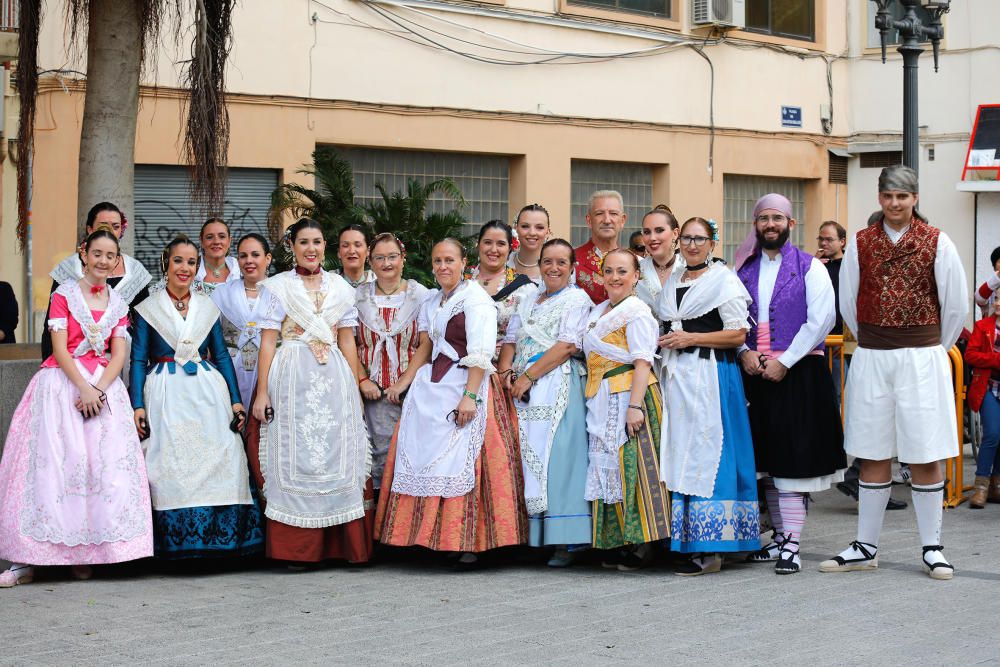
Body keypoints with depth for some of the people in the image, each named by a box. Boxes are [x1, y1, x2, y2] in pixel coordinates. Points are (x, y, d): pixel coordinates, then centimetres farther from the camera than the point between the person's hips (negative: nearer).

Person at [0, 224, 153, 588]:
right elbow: (60, 348, -6)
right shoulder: (64, 294, 3)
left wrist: (98, 389, -12)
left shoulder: (118, 303, 13)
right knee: (54, 460, -11)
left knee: (107, 464, -7)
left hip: (103, 385, 4)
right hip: (63, 382, -4)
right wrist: (84, 388, -17)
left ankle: (84, 555, -1)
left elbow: (118, 355, 5)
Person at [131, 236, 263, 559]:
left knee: (218, 458, -8)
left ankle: (216, 539, -3)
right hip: (165, 395, -3)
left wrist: (235, 399, 7)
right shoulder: (148, 309, 5)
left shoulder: (208, 308, 13)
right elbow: (138, 359, 2)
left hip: (208, 393, 3)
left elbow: (222, 355, 14)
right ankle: (177, 543, -6)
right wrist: (137, 405, -8)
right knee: (171, 465, -10)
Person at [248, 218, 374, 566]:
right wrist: (262, 392, -6)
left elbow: (347, 341, 13)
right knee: (294, 458, -2)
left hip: (334, 380, 3)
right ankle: (297, 549, 3)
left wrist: (356, 388, 7)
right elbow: (268, 341, 0)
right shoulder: (277, 286, 5)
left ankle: (345, 544, 8)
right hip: (291, 380, -3)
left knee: (338, 457, 2)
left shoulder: (340, 287, 13)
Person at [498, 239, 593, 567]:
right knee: (523, 455, -2)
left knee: (555, 456, -13)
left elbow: (568, 346, -9)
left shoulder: (577, 299, 3)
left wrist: (529, 376, -13)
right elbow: (511, 339, 18)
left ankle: (566, 541, -13)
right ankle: (526, 538, 0)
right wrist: (506, 371, -2)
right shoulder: (529, 298, 22)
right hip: (520, 385, 6)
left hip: (557, 385, -6)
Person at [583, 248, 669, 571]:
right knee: (606, 466, 8)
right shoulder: (598, 312, 19)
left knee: (631, 465, -9)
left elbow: (642, 363, -15)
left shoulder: (636, 311, -7)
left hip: (629, 396, -8)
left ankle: (640, 544, -5)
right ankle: (616, 543, 12)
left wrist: (635, 405, -23)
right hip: (602, 403, 9)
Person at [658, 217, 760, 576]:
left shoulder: (723, 280, -2)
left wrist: (690, 339, -13)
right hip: (675, 377, 7)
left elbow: (738, 334, -9)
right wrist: (664, 342, 10)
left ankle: (708, 549, -7)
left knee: (705, 456, -9)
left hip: (710, 377, -7)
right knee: (678, 455, 4)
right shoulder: (672, 282, 19)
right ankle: (681, 539, 8)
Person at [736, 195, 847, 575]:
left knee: (793, 458, -9)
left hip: (798, 373, -5)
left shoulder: (809, 268, -1)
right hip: (755, 372, 5)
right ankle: (781, 536, 20)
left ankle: (792, 545, -9)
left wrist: (784, 362, -14)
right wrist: (744, 352, -6)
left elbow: (822, 319, -10)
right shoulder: (743, 270, 13)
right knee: (767, 458, 9)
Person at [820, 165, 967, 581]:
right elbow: (848, 304, 13)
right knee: (874, 455, 7)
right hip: (871, 358, 2)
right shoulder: (860, 243, 5)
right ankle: (865, 548, 15)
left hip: (922, 357, -2)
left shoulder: (937, 243, -2)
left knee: (925, 456, 0)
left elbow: (956, 305, 4)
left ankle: (931, 548, 10)